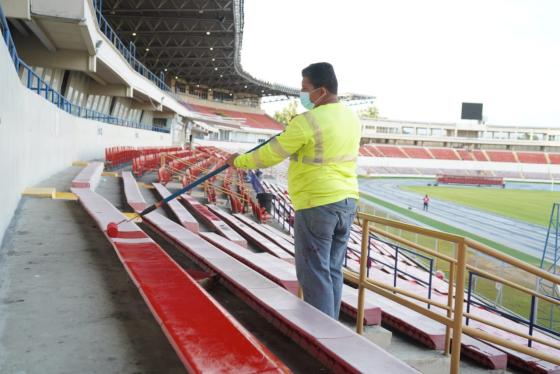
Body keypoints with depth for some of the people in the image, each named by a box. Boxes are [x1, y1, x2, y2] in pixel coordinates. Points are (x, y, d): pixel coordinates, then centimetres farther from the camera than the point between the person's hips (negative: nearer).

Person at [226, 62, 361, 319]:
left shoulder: (306, 122, -16)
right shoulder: (352, 119, 8)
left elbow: (269, 155, -9)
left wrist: (239, 161, 7)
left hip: (317, 205, -8)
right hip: (347, 202, 8)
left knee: (315, 275, 0)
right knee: (333, 271, 15)